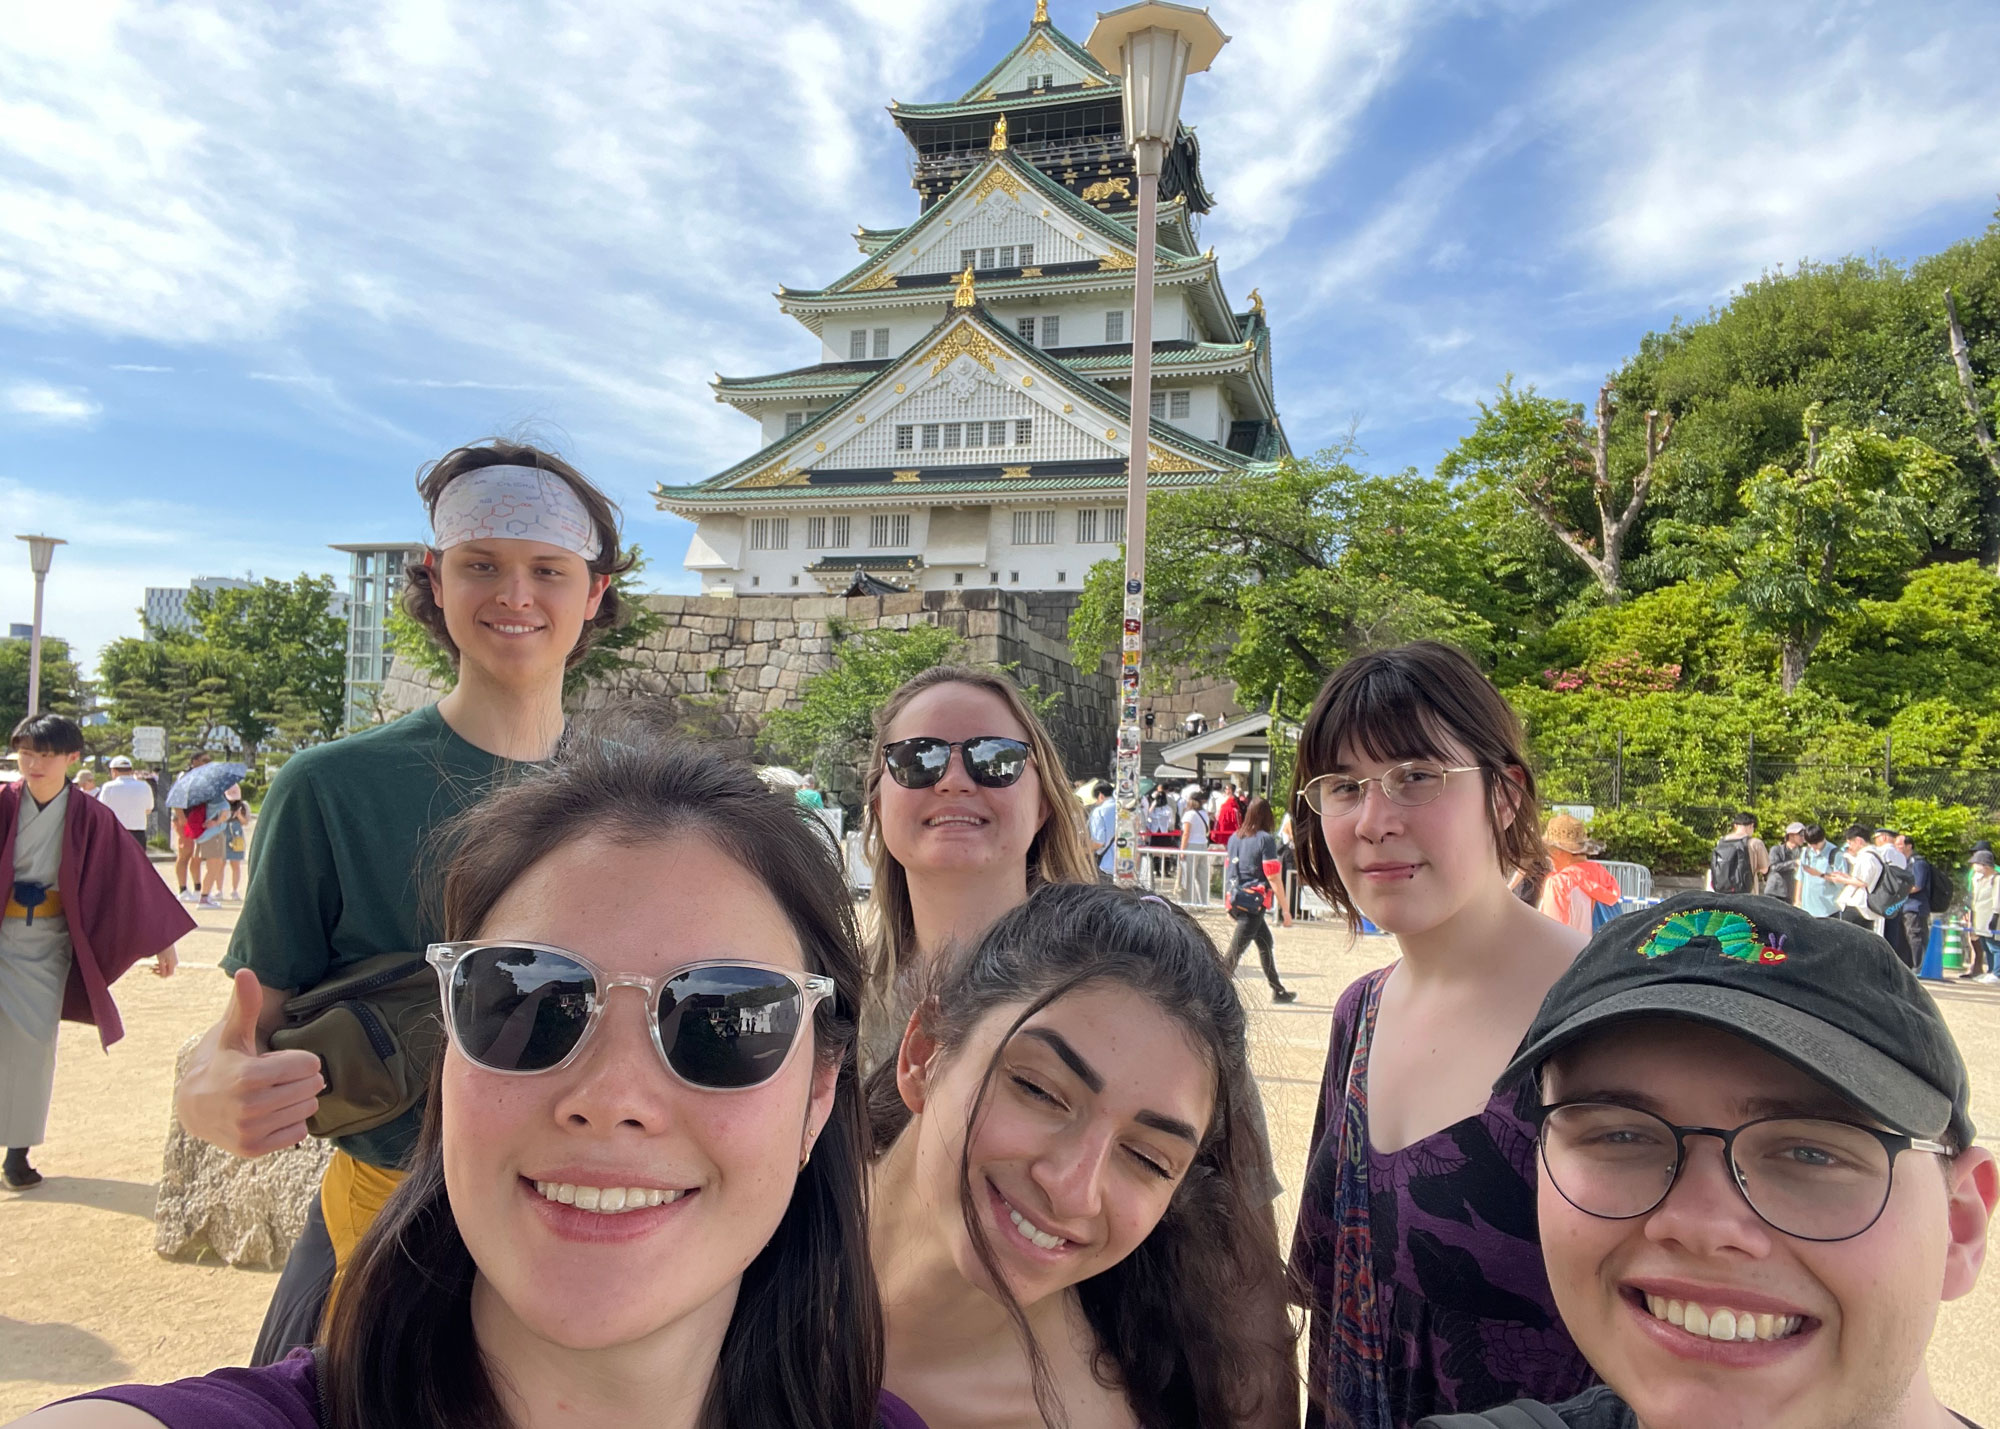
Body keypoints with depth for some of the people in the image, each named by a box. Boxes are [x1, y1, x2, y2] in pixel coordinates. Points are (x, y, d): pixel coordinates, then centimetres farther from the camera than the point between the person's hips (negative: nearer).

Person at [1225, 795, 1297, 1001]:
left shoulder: (1234, 837, 9)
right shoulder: (1266, 839, -11)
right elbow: (1272, 877, -13)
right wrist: (1285, 909, -8)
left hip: (1235, 899, 8)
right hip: (1253, 902, -8)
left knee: (1266, 942, 21)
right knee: (1235, 952, -7)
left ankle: (1278, 991, 31)